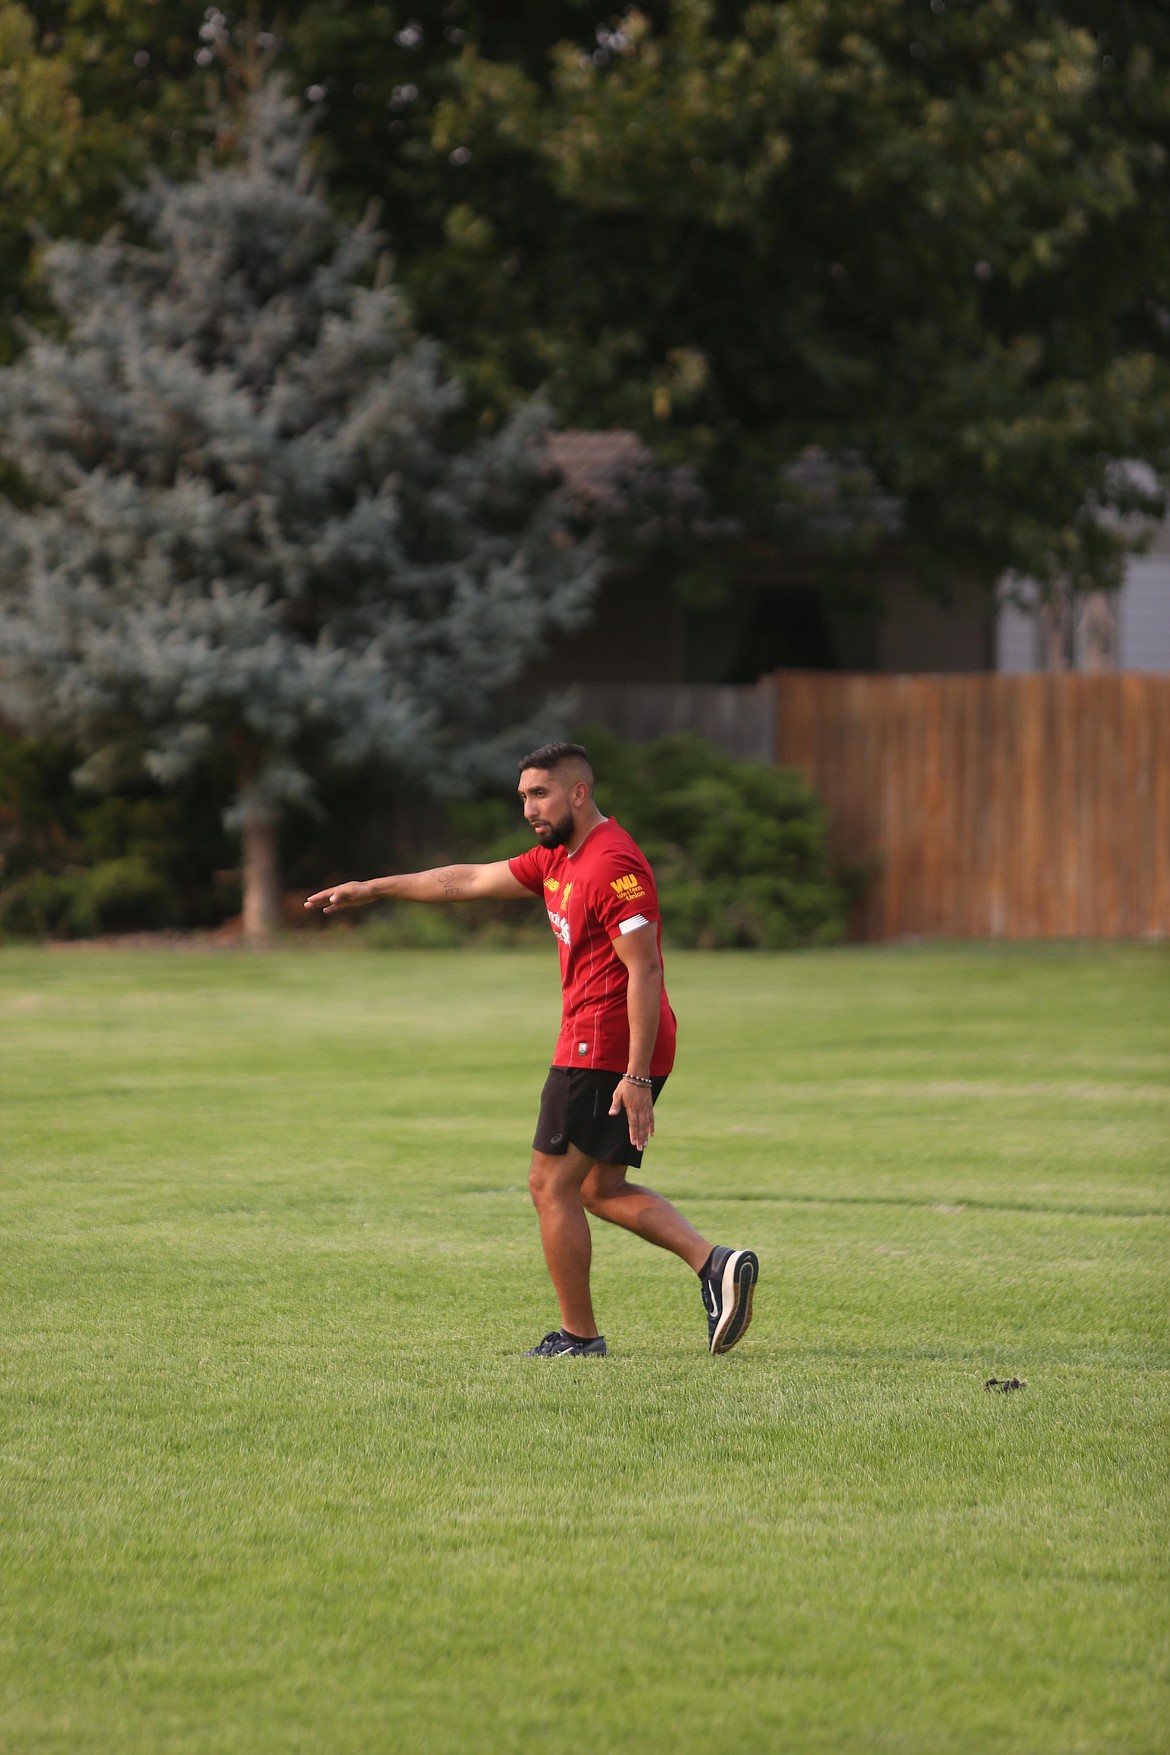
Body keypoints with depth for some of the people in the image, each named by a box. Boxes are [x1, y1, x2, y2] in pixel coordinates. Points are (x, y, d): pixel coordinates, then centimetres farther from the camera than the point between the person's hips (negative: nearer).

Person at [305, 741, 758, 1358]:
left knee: (552, 1185, 0)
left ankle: (578, 1335, 6)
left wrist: (636, 1078, -25)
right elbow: (470, 880, 24)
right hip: (623, 1052, 10)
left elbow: (644, 970, -22)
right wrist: (372, 889, 26)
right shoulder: (558, 859, 14)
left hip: (601, 1049, -10)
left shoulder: (613, 864, -17)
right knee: (601, 1189, 14)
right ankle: (716, 1263, 0)